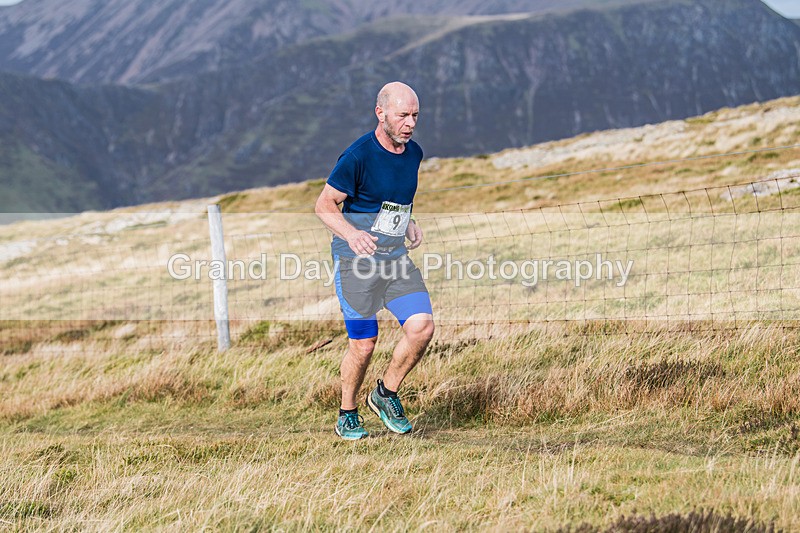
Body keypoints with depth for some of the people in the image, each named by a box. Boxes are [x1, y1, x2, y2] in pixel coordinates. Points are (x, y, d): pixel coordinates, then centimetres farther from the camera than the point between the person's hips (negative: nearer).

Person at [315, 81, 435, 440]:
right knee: (363, 345, -2)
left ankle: (386, 394, 11)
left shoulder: (413, 153, 5)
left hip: (397, 259, 6)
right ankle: (347, 414, 21)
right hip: (356, 262, -5)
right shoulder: (358, 156, -16)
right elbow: (324, 205, -8)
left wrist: (408, 223, 4)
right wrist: (352, 233, -26)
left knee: (422, 326, -11)